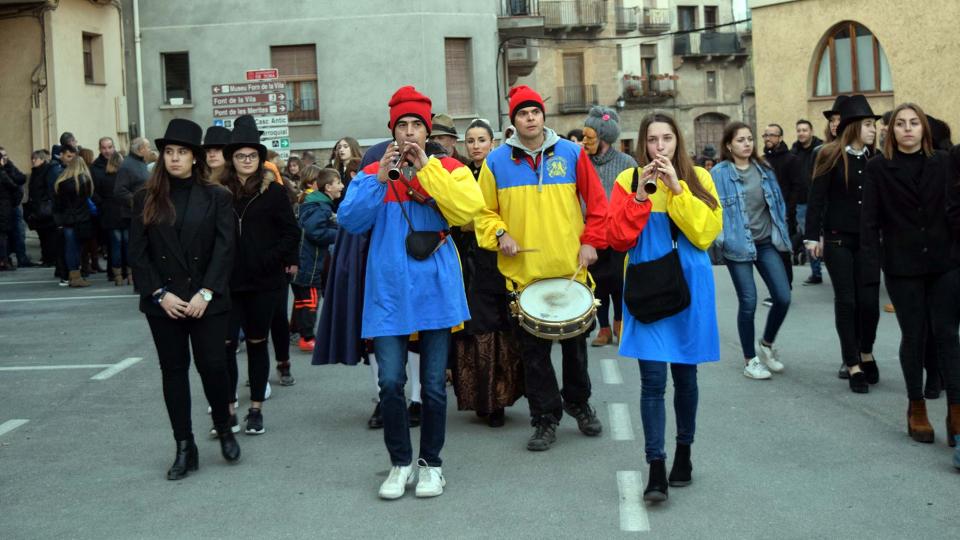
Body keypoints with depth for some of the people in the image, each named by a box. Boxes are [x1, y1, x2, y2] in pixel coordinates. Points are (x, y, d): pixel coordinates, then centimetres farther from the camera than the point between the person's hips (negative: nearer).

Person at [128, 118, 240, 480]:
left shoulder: (216, 197, 1)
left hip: (207, 300, -2)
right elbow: (137, 253, 2)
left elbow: (224, 249, -5)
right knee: (173, 371, 6)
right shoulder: (146, 199, 5)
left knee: (212, 366, -5)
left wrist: (206, 293, -14)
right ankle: (184, 448, 14)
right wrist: (160, 294, -9)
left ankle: (224, 429, 21)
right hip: (163, 303, 2)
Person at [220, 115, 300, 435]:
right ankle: (228, 408, 7)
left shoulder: (273, 191, -2)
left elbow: (291, 230, -1)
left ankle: (256, 408, 18)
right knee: (226, 343, -3)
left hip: (264, 280, -1)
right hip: (228, 281, 1)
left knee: (257, 342, 9)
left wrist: (275, 259, -10)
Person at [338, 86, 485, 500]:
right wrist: (380, 178, -14)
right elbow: (349, 220, -5)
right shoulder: (373, 174, 7)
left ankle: (430, 462, 23)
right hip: (389, 293, 0)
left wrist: (425, 168, -16)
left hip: (436, 291, 0)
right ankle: (400, 462, 14)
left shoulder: (448, 170, 4)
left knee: (433, 384, 6)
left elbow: (468, 209, -15)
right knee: (390, 381, -5)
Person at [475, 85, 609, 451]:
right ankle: (546, 417, 14)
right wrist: (499, 234, -9)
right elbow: (484, 211, 8)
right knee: (534, 350, 3)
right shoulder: (497, 161, 3)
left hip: (570, 269, 0)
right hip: (523, 273, 0)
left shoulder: (571, 153, 3)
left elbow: (596, 201, 6)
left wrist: (591, 241, -3)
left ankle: (579, 404, 32)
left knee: (575, 343, 12)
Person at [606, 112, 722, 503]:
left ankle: (684, 451, 29)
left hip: (690, 288, 1)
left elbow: (707, 232, -9)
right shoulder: (628, 180, 2)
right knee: (652, 378, -8)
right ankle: (656, 467, -5)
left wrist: (677, 187, -14)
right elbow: (617, 239, -6)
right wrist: (641, 193, -15)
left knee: (684, 374, 12)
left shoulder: (698, 178, 3)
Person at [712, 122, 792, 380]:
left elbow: (777, 202, 15)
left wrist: (782, 231, 10)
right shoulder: (719, 173, -6)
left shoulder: (764, 169, 8)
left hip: (766, 242, 4)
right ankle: (750, 360, 11)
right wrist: (722, 238, -13)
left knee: (783, 297, -1)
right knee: (748, 302, -4)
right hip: (738, 245, -4)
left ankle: (766, 343, 25)